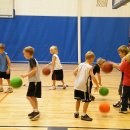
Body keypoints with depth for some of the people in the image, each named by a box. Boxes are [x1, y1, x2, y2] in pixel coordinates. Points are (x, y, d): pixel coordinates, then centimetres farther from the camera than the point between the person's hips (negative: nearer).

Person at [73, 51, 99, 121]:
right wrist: (97, 85, -7)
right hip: (84, 86, -7)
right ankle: (84, 115, 6)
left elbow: (74, 72, 3)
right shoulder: (90, 67, -10)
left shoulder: (80, 64, 8)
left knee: (78, 99, 20)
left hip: (77, 85, 7)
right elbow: (93, 77, -17)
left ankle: (76, 113, 30)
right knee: (86, 100, 4)